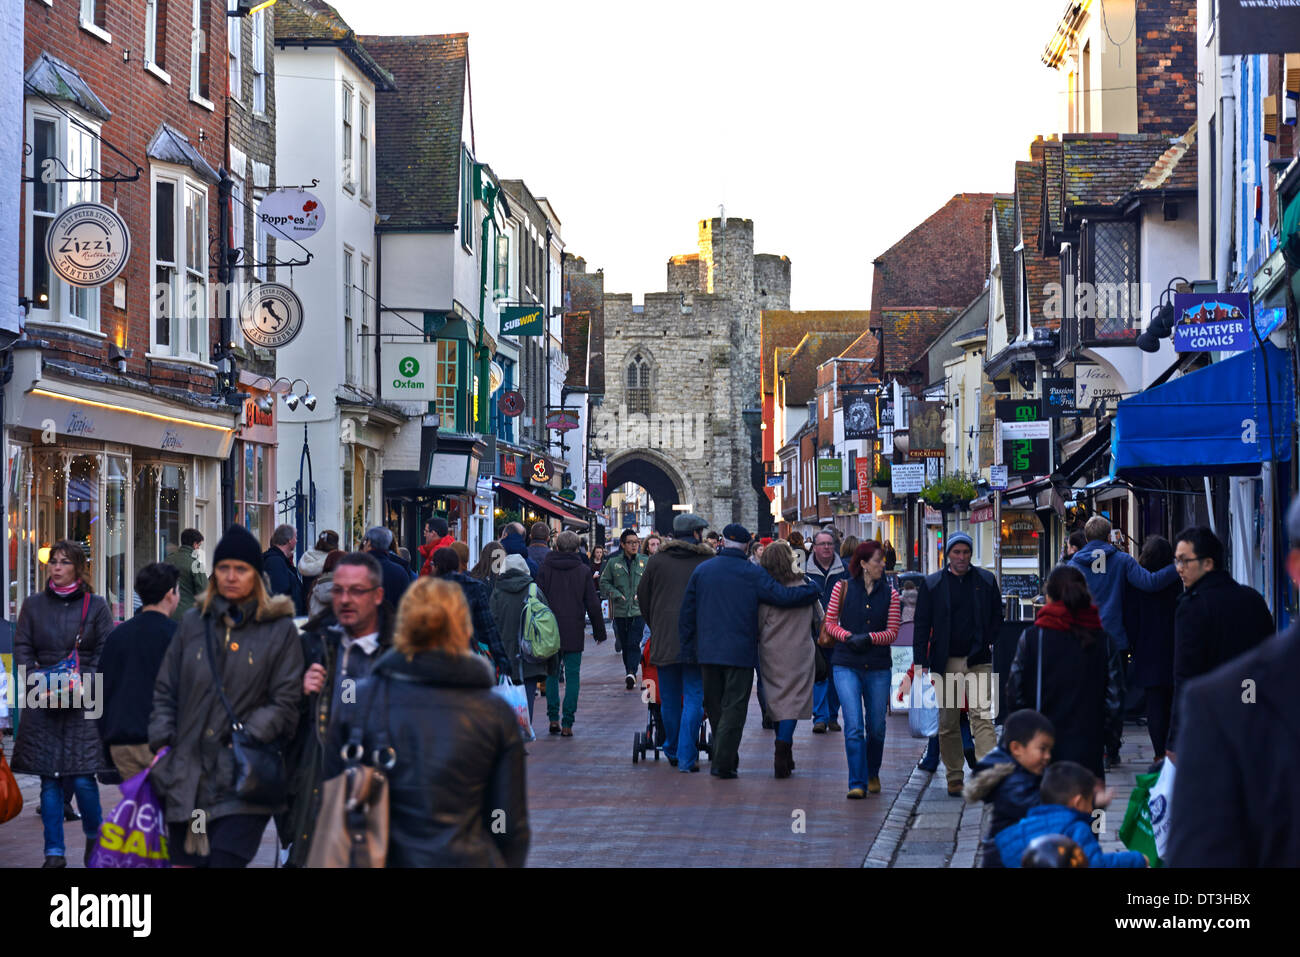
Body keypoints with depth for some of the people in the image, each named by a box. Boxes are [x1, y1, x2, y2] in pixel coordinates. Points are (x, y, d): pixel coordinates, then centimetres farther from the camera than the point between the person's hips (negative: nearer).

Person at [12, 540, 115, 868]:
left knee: (83, 777, -6)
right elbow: (22, 650, 7)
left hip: (84, 704, -2)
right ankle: (54, 852, 9)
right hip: (43, 705, 2)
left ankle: (94, 836, 19)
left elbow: (105, 654, 0)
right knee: (49, 779, 2)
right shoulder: (34, 605, 9)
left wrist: (79, 686, -13)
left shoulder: (95, 606, 3)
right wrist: (40, 686, -9)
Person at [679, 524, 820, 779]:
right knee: (734, 708, -1)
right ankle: (723, 763, -9)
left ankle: (724, 759, 22)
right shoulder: (753, 574, -7)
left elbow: (687, 613, 7)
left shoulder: (701, 570, 6)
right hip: (740, 653, -4)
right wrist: (813, 589, 5)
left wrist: (687, 650, 12)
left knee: (715, 708, 15)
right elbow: (784, 596, -12)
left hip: (707, 652, 4)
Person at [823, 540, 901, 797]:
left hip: (879, 667, 2)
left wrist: (869, 638, -16)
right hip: (846, 666, -2)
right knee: (853, 726, -12)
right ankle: (857, 783, -9)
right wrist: (849, 637, -13)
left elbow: (892, 632, 1)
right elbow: (830, 623, 5)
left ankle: (873, 774, 33)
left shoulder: (890, 594, 5)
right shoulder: (842, 588, 2)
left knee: (876, 727, 9)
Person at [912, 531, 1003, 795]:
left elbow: (997, 617, 12)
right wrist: (921, 662, -3)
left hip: (978, 661, -1)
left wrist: (990, 644, -2)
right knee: (948, 722, 6)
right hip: (946, 662, 1)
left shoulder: (986, 581, 7)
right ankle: (954, 778, 17)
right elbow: (921, 625, 4)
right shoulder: (932, 584, 5)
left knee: (982, 716, -11)